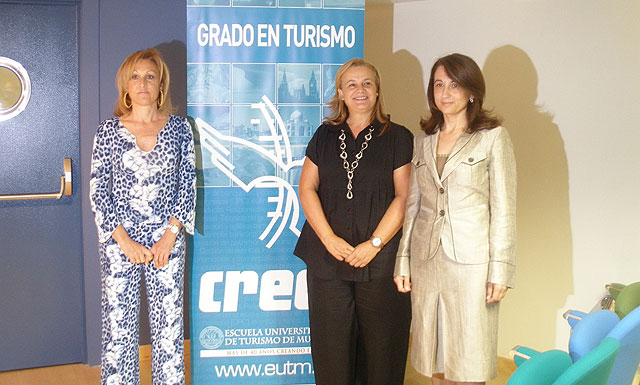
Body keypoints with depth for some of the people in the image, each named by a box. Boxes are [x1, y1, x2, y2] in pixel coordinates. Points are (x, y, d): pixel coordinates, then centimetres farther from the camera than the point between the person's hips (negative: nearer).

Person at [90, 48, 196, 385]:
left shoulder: (179, 129, 4)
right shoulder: (108, 131, 2)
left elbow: (187, 185, 4)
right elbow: (98, 191, 0)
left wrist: (170, 235, -5)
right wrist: (125, 241, -7)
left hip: (167, 240, 1)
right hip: (119, 241, 0)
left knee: (169, 326, 5)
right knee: (118, 327, 4)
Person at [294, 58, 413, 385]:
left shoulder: (398, 138, 4)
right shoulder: (325, 136, 12)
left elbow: (404, 197, -3)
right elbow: (307, 188, 6)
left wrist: (374, 244, -12)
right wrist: (329, 239, -7)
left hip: (380, 260, -2)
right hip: (327, 258, 3)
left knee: (380, 343, 2)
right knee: (330, 343, 6)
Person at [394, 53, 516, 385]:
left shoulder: (493, 137, -1)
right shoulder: (423, 140, 13)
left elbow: (503, 208, -4)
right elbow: (413, 204, 13)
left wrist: (500, 270, -9)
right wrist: (403, 261, 9)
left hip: (471, 261, -4)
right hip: (426, 259, 4)